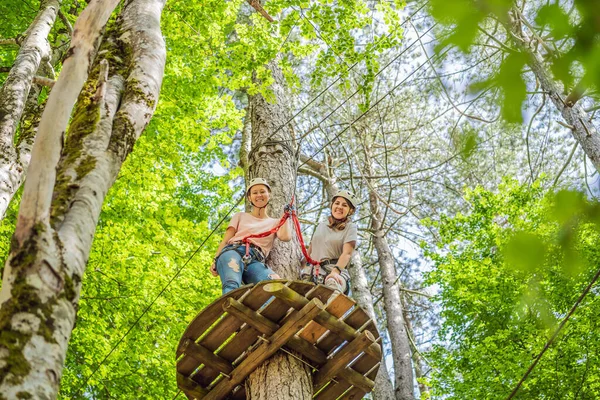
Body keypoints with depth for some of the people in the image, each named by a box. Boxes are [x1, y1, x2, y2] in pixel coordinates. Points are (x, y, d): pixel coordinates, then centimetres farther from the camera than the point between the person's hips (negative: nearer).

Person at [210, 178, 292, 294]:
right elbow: (225, 240, 17)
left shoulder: (275, 223, 27)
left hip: (255, 261, 0)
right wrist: (215, 261, 1)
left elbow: (285, 237, 5)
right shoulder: (240, 216, 28)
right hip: (233, 251, 0)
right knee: (231, 285, -38)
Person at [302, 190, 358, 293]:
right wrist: (303, 269, 17)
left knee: (333, 284, -40)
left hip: (336, 270, -4)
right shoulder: (321, 226, 25)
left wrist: (336, 271, -23)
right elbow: (310, 250, 29)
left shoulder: (350, 228, 10)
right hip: (313, 270, 4)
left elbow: (347, 253, -6)